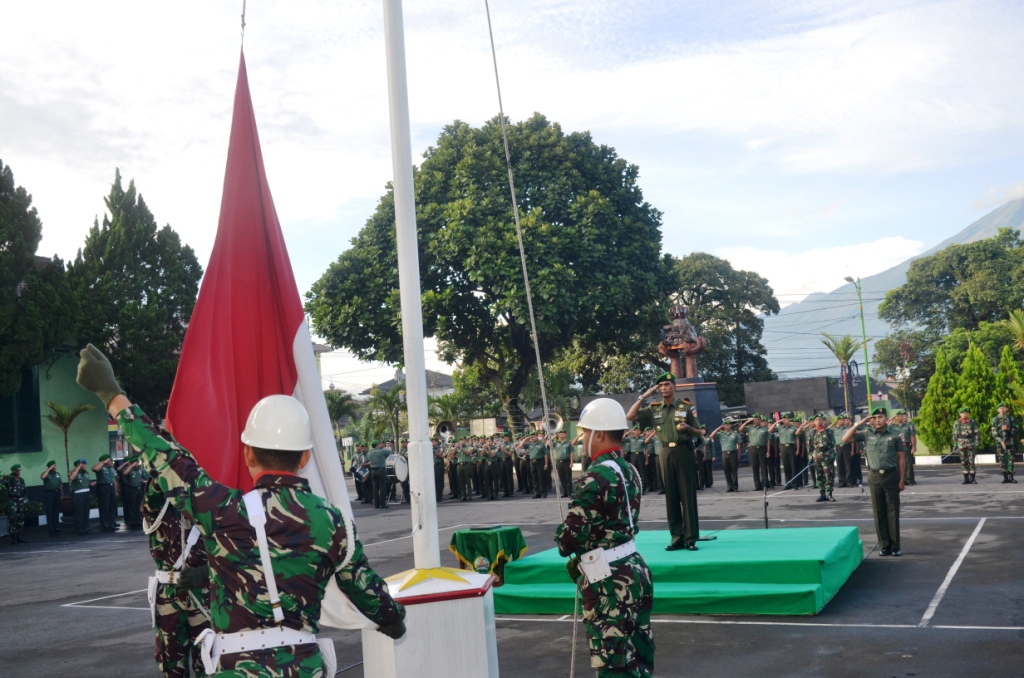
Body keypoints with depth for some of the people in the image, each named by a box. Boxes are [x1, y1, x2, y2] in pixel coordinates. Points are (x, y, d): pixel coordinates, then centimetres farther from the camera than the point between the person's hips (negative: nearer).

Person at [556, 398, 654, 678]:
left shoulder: (595, 477, -18)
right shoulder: (629, 471, 9)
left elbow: (570, 537, -18)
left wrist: (561, 536, 4)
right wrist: (583, 557, 15)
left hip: (609, 583, -9)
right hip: (635, 569, 9)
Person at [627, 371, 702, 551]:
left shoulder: (686, 407, 1)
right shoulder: (654, 409, 7)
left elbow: (699, 433, 5)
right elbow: (630, 416, -1)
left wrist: (688, 428, -16)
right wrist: (643, 396, -3)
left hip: (684, 452, -3)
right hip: (666, 453, 3)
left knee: (688, 495, -2)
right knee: (671, 496, 5)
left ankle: (691, 538, 2)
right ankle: (677, 538, 10)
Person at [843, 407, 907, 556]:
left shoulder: (895, 436, -2)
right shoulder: (866, 434, 3)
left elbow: (901, 459, 0)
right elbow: (845, 439, -2)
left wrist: (902, 480, -4)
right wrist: (858, 424, -7)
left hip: (891, 475, -2)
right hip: (874, 477, 2)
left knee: (893, 512, 3)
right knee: (879, 512, 5)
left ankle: (895, 546, 8)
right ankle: (884, 545, 12)